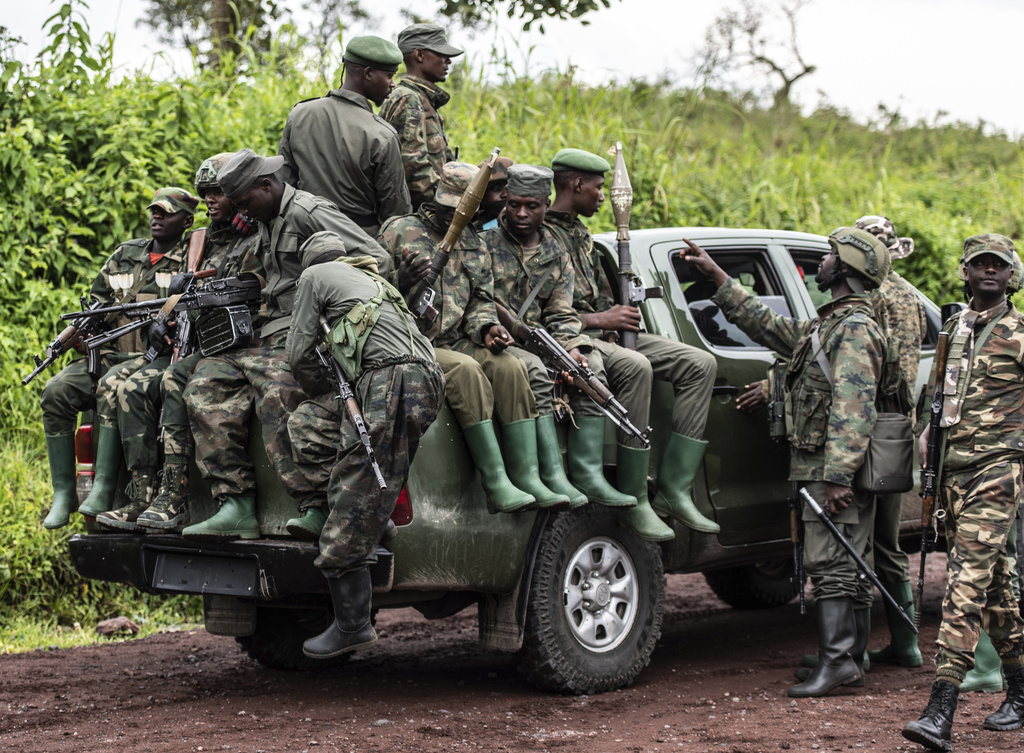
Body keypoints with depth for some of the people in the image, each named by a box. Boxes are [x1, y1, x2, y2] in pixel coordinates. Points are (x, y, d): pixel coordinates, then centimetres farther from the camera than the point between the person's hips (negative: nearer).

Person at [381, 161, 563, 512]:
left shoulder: (474, 244, 17)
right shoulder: (399, 232, 0)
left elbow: (481, 300, 18)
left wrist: (485, 326, -4)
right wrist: (403, 284, -24)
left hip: (456, 341, 6)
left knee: (509, 366, -21)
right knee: (466, 370, -32)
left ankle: (526, 477, -23)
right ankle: (496, 485, -34)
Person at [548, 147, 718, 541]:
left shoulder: (579, 233, 22)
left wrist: (620, 314, 5)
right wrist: (598, 320, -16)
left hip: (605, 333, 10)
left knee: (700, 364, -4)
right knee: (636, 367, -38)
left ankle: (674, 490, -10)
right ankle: (634, 501, -30)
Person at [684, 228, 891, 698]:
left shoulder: (853, 329, -13)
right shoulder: (829, 324, 20)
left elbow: (852, 409, -22)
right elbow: (768, 325, 30)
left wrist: (837, 475, -27)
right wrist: (717, 277, 29)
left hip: (833, 471, -10)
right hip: (829, 469, 10)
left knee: (830, 563, -12)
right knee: (846, 566, 11)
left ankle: (837, 657, -13)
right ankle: (851, 657, 14)